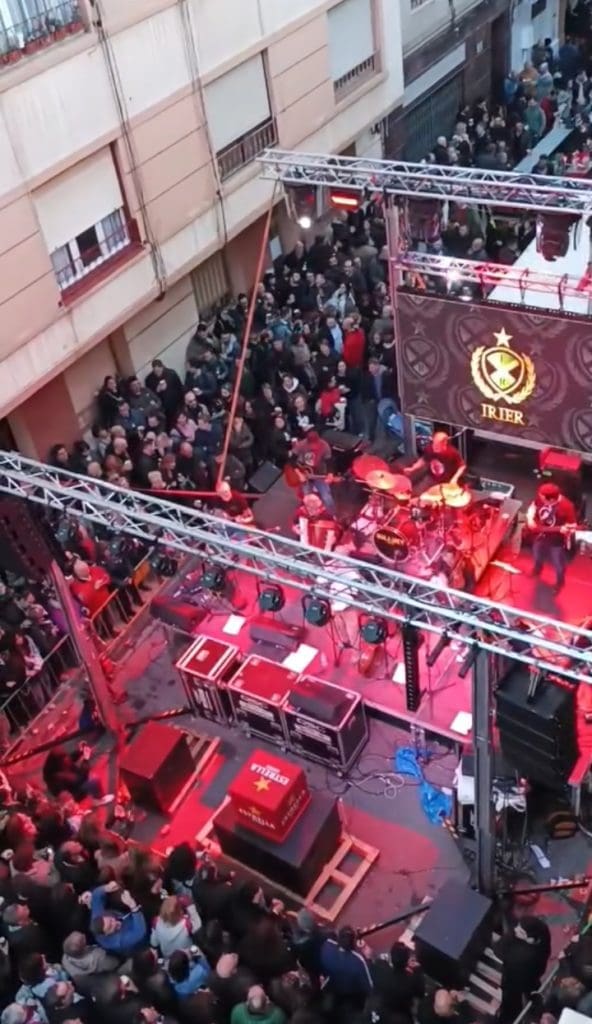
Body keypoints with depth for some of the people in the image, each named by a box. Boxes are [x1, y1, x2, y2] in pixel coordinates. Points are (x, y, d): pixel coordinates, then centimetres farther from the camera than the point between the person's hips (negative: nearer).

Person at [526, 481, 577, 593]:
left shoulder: (567, 506, -34)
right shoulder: (540, 497, -21)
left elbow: (572, 526, -23)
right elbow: (534, 505, 1)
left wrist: (565, 529, -43)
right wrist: (530, 518, -15)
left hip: (557, 541, -4)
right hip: (540, 535, 5)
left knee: (558, 565, 16)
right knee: (537, 556, 31)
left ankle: (559, 582, 48)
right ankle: (537, 569, 65)